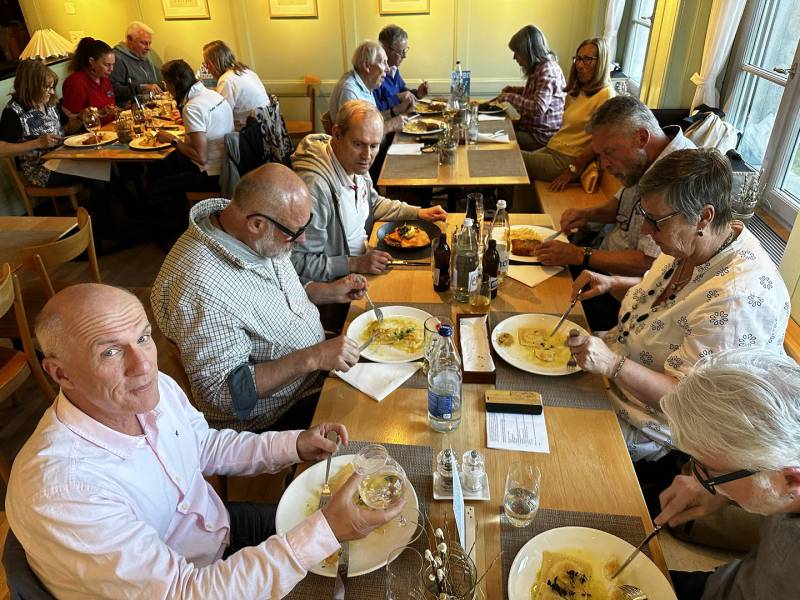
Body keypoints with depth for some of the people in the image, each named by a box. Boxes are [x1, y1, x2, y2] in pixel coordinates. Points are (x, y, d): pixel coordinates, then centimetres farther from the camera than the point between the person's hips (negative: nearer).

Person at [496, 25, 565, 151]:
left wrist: (510, 97, -22)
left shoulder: (547, 70, -21)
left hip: (542, 136, -10)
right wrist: (515, 90, 13)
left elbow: (538, 108, -31)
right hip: (532, 127, 10)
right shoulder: (539, 67, 8)